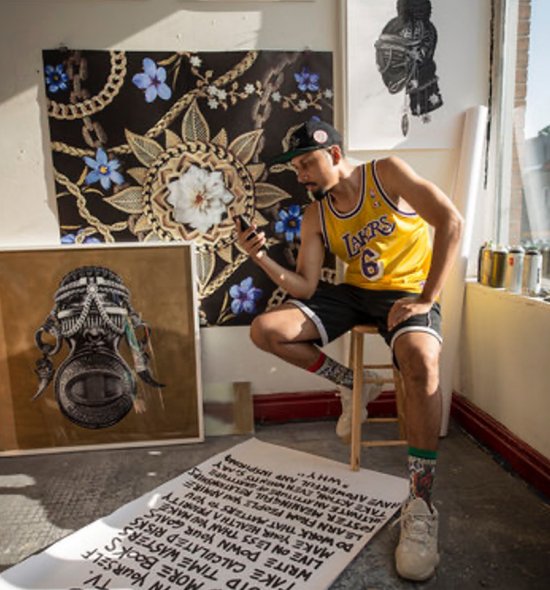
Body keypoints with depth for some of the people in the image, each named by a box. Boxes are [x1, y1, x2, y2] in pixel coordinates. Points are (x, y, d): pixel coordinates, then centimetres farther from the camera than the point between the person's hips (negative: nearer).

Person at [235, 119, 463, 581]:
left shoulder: (387, 173, -7)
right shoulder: (315, 217, 3)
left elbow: (451, 221, -15)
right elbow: (304, 288, -2)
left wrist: (427, 298, -21)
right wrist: (263, 258, -19)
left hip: (408, 292, -4)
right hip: (354, 293, 5)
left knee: (421, 362, -38)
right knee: (266, 330, -11)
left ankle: (421, 506, -23)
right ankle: (351, 385, 8)